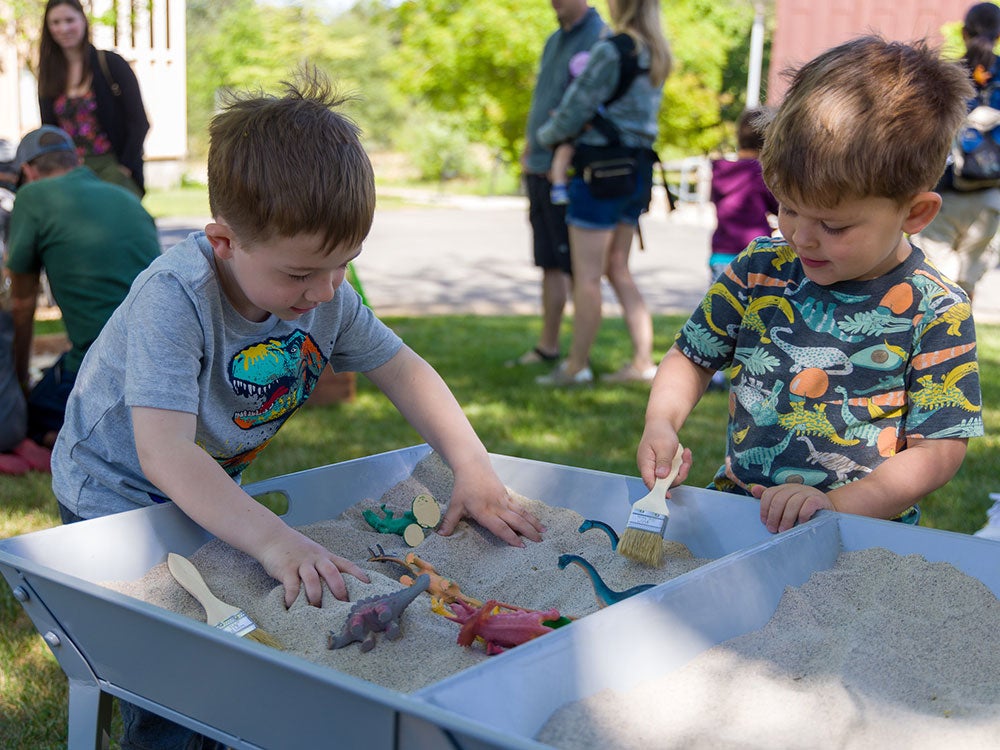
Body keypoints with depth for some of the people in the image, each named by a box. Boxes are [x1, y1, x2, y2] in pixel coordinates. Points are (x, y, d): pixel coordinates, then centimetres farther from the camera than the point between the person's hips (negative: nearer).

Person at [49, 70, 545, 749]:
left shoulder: (325, 291, -15)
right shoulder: (174, 298, -35)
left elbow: (402, 368, -5)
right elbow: (164, 452, -43)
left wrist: (473, 469, -17)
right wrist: (275, 539, -53)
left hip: (215, 493, 6)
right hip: (116, 497, -5)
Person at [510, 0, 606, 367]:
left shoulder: (599, 38, -9)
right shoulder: (554, 41, 18)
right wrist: (528, 151, 16)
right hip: (540, 169, 8)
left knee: (576, 267, -4)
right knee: (549, 264, 11)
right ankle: (548, 346, 17)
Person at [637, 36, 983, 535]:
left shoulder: (935, 312, -6)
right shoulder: (759, 270, 3)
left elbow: (940, 449, -7)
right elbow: (691, 358, 14)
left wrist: (837, 504, -19)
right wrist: (660, 424, -6)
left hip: (866, 532, -2)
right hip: (735, 507, 3)